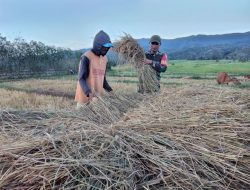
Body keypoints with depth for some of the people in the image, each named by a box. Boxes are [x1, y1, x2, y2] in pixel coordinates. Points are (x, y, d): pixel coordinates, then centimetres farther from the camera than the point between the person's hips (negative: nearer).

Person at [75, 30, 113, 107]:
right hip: (85, 97, -6)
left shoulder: (104, 58, 10)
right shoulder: (86, 57, -12)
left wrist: (112, 92, 4)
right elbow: (81, 79, -15)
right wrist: (89, 93, -32)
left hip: (98, 96, 6)